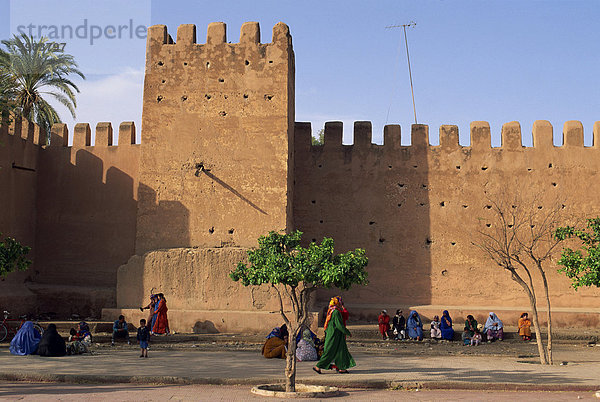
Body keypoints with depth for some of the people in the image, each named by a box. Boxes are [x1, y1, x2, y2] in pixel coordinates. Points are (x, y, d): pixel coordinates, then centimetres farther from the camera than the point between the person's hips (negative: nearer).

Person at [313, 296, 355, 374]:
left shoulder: (330, 311, 10)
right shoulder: (336, 312, -18)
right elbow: (340, 325, -21)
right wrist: (348, 333, -11)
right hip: (335, 335, -10)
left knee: (341, 351, 13)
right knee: (329, 352, -4)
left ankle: (341, 368, 15)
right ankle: (318, 366, -2)